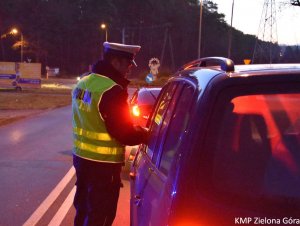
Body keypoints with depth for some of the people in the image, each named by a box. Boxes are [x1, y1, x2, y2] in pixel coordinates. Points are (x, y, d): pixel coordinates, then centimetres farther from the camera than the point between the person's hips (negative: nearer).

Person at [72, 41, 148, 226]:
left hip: (81, 157, 9)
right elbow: (125, 134, -21)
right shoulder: (112, 91, -22)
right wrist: (146, 134, -3)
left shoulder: (83, 83, 8)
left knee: (84, 210, 22)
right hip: (103, 164, -9)